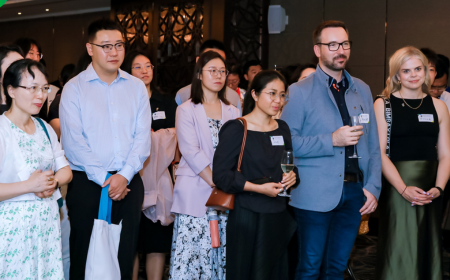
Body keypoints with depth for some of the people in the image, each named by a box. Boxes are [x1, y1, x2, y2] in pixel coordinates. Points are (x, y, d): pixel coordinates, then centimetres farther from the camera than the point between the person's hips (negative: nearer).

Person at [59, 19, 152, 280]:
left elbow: (143, 136, 2)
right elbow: (73, 141, -9)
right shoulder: (74, 88, -1)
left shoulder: (136, 87, 8)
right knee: (84, 255, 5)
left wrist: (125, 175, -11)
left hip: (129, 182, 3)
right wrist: (104, 179, -13)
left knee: (126, 254, 8)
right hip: (87, 182, -2)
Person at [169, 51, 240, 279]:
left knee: (222, 253, 3)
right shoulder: (186, 110, 2)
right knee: (191, 253, -5)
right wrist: (216, 183, -13)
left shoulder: (233, 112, 14)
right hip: (195, 194, -3)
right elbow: (191, 152, -8)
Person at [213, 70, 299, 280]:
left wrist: (292, 176, -3)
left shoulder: (282, 129, 10)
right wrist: (259, 188, -18)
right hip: (248, 217, -6)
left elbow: (292, 165, 20)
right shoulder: (236, 129, -8)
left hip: (279, 216, 6)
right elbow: (220, 175, -12)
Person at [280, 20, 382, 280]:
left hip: (354, 191, 5)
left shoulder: (362, 90, 11)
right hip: (316, 195, -4)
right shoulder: (300, 91, -4)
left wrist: (373, 187, 2)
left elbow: (373, 145, 12)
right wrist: (332, 140, -18)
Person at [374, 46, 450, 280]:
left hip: (430, 193, 3)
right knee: (399, 253, 0)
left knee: (428, 251, 10)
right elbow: (380, 153, -6)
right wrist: (404, 189, -15)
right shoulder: (383, 104, 0)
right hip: (396, 188, -3)